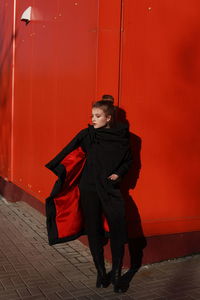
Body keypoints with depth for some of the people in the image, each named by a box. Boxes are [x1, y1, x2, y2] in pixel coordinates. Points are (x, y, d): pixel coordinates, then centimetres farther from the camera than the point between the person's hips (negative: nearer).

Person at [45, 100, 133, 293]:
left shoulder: (121, 136, 1)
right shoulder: (87, 135, -2)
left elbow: (128, 159, 11)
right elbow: (70, 153, -7)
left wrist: (119, 173, -5)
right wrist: (55, 168, -18)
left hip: (111, 188, 0)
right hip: (89, 188, 0)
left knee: (118, 228, -8)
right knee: (94, 230, 4)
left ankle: (116, 274, 8)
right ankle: (101, 272, 19)